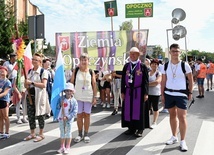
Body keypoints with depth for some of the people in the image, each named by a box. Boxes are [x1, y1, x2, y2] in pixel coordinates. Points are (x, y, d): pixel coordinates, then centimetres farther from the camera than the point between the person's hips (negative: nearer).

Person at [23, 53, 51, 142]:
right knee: (30, 115, 10)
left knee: (40, 115, 3)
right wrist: (26, 84, -6)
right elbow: (26, 84, 18)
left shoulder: (43, 71, -7)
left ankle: (41, 134, 16)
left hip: (39, 96, -6)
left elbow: (44, 85, -17)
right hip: (30, 95, 6)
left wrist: (32, 83, -21)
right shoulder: (30, 71, 13)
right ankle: (32, 134, 25)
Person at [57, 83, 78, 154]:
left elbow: (75, 112, -15)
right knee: (62, 132, 13)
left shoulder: (74, 101, -11)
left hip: (69, 119, -3)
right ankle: (62, 146, 26)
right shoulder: (61, 99, -3)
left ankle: (67, 147, 18)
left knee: (68, 132, 7)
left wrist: (67, 117, -21)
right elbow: (57, 106, 1)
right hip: (61, 118, 3)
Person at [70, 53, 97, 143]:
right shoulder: (75, 71, 0)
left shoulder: (91, 72, 0)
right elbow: (71, 83, 3)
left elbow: (94, 85, 1)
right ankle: (80, 134, 20)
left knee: (87, 115, 6)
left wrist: (95, 97, -3)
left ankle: (86, 134, 18)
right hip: (78, 96, 0)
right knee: (79, 115, 8)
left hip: (88, 96, 0)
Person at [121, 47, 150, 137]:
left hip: (139, 92, -4)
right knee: (128, 110, 6)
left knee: (139, 109, 1)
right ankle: (131, 128, 18)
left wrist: (146, 93, -10)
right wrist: (122, 92, 5)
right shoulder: (126, 66, 8)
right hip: (128, 91, 4)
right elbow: (123, 80, 9)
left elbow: (146, 81, -5)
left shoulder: (143, 66, -3)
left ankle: (140, 129, 12)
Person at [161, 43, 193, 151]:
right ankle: (174, 137, 27)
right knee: (172, 115, 13)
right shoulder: (166, 65, 2)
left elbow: (190, 80, 1)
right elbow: (163, 81, 6)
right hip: (169, 93, 3)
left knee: (182, 117, -4)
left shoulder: (185, 65, -6)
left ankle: (183, 141, 5)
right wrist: (162, 94, 3)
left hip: (181, 94, -3)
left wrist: (190, 93, -1)